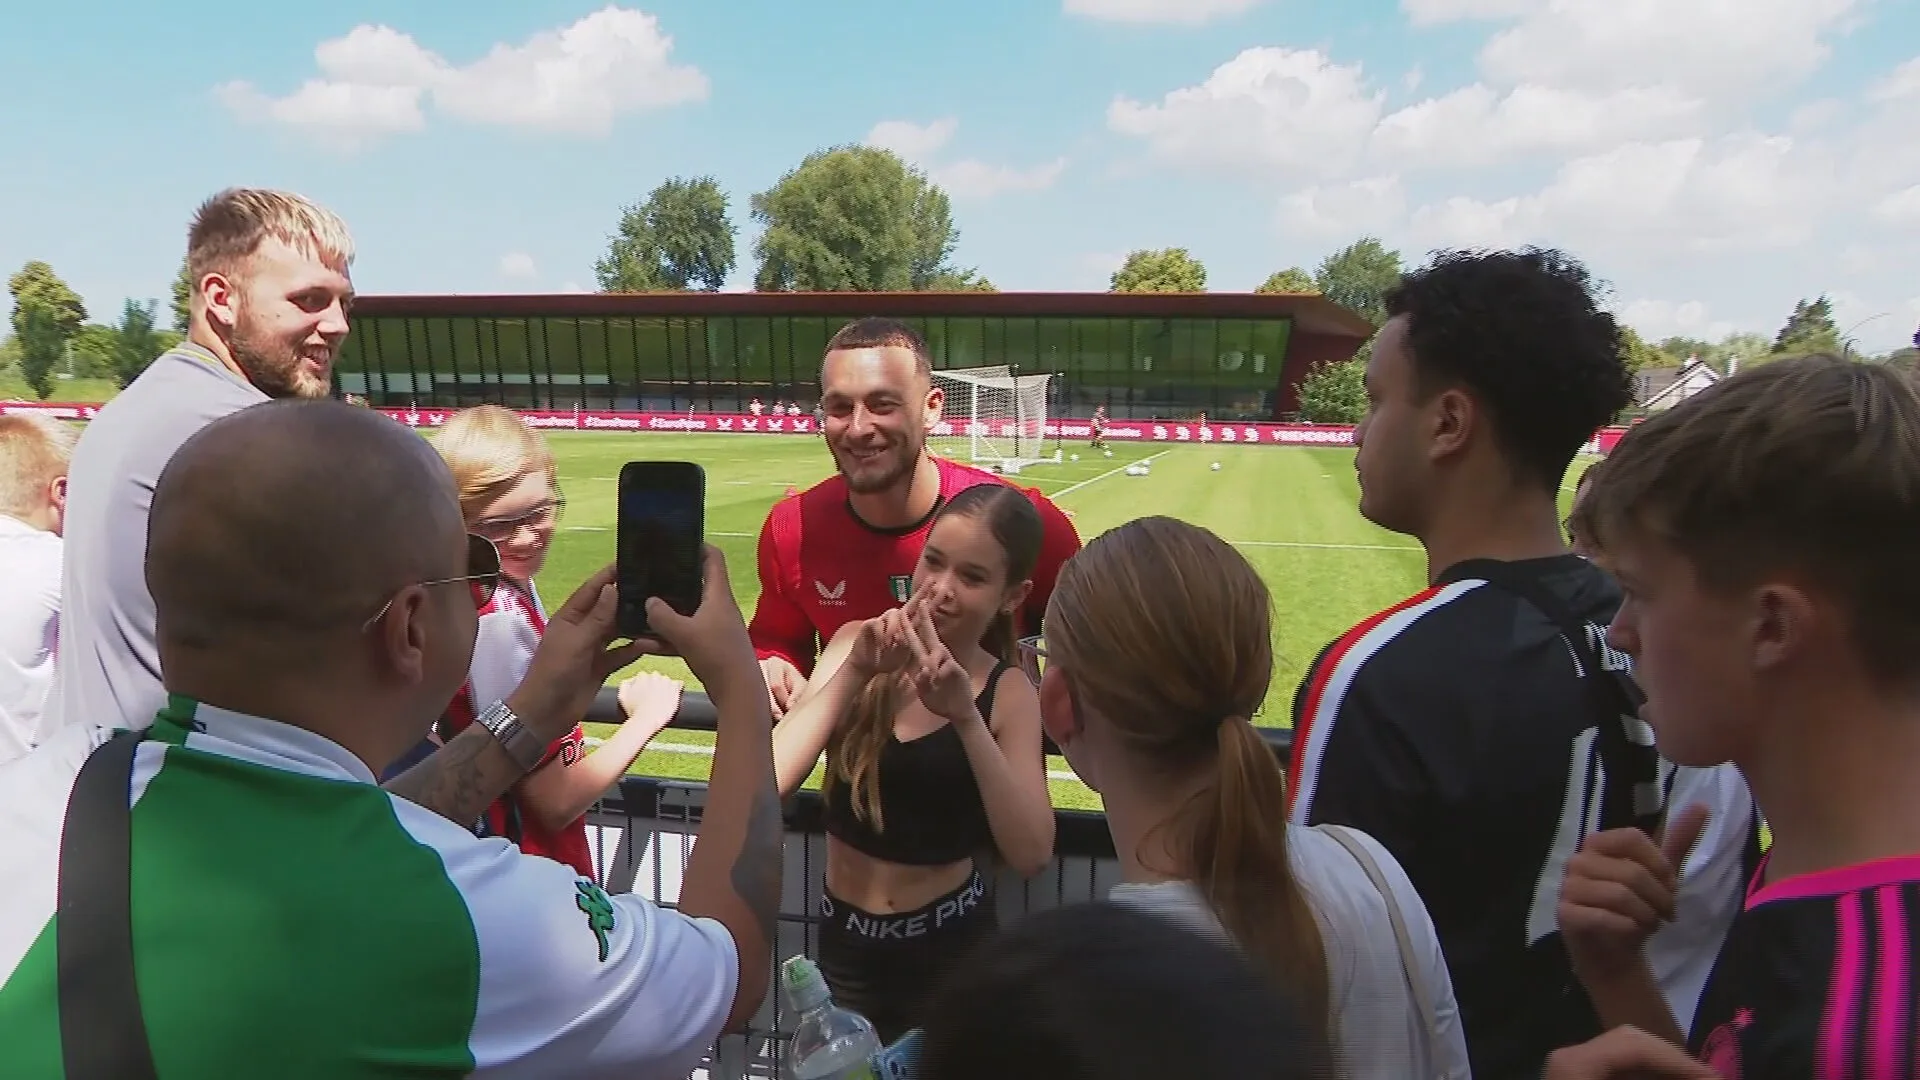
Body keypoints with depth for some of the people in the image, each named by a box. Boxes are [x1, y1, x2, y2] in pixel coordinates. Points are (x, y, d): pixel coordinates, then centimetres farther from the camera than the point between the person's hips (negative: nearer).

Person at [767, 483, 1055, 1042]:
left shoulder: (1009, 695, -11)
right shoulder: (855, 644, -8)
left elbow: (1030, 856, -23)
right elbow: (768, 779, -19)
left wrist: (965, 716, -31)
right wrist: (854, 670, -29)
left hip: (950, 944, -1)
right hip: (844, 937, 2)